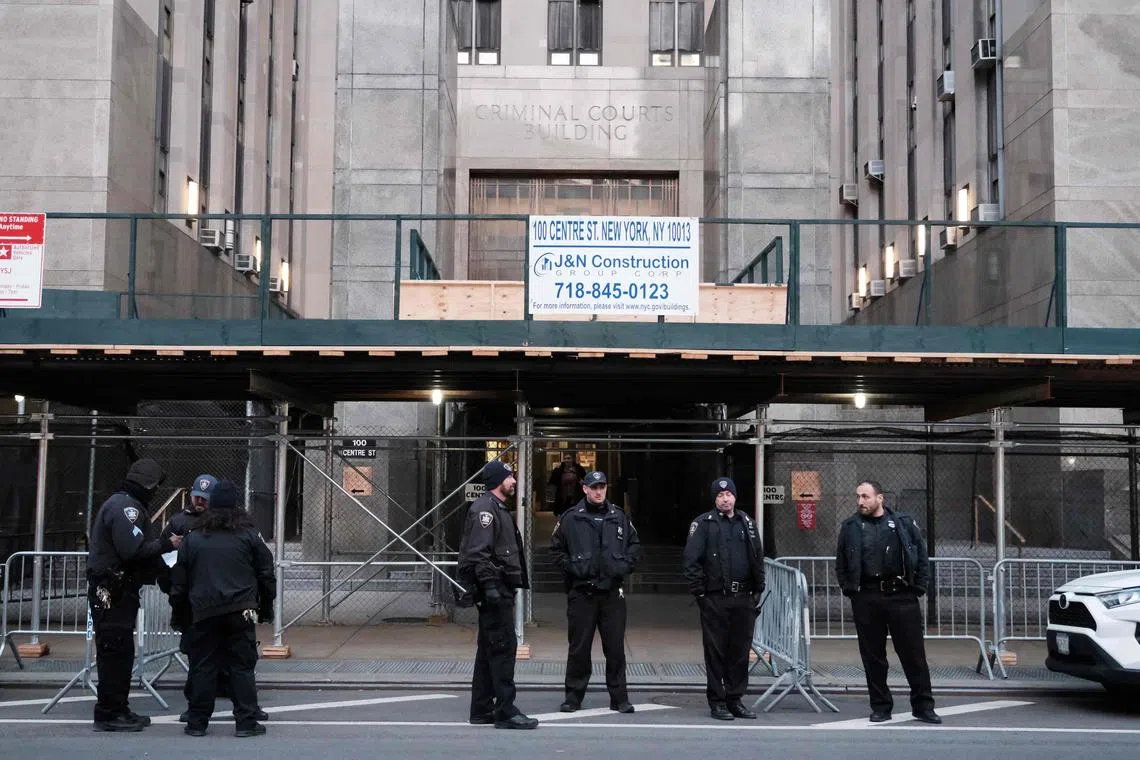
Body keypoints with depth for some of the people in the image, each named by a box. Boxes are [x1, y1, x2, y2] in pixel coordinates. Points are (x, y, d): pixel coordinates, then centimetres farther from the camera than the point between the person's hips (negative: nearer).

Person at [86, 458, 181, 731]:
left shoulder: (124, 504, 20)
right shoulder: (125, 506, -15)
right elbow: (134, 550, -25)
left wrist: (162, 568, 8)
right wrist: (166, 544, -14)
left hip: (119, 590, 11)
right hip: (113, 592, -11)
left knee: (122, 652, 14)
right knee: (116, 651, -7)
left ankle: (118, 710, 21)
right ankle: (108, 714, -3)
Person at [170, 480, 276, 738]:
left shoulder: (193, 538, 9)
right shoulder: (249, 535, 5)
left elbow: (179, 581, 13)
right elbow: (266, 575, 6)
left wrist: (179, 612, 22)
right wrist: (266, 608, 16)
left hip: (204, 613, 1)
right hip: (239, 612, -1)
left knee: (203, 667, 8)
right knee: (242, 667, 3)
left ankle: (197, 723, 12)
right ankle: (246, 722, 2)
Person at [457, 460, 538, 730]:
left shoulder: (498, 509, 21)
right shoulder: (484, 509, -12)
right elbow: (479, 552, -21)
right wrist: (489, 585, -26)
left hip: (499, 590, 11)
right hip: (494, 589, -11)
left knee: (489, 649, 13)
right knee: (503, 647, -10)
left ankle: (482, 710, 19)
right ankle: (505, 712, -9)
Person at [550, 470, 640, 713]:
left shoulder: (619, 517, 10)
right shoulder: (570, 518, 2)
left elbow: (634, 544, 18)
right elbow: (556, 549, 6)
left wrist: (625, 566, 4)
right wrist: (571, 568, -5)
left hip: (612, 592, 2)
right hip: (581, 592, -2)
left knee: (616, 647, 4)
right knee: (579, 647, 3)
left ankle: (619, 697, 12)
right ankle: (574, 696, 14)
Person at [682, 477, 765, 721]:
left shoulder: (747, 523, 14)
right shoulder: (704, 524, -1)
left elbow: (758, 558, 17)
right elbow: (691, 559, -6)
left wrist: (757, 590, 10)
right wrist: (699, 591, -10)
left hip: (743, 598, 4)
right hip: (715, 598, -4)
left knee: (740, 650, 9)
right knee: (716, 651, 1)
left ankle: (735, 699, 18)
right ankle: (717, 701, 9)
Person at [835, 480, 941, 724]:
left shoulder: (904, 523, 6)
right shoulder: (850, 527, 8)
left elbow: (922, 559, 8)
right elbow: (841, 564, 14)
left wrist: (917, 589, 0)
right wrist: (849, 590, 3)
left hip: (902, 596, -1)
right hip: (866, 599, 1)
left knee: (914, 654, 1)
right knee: (873, 656, 5)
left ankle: (923, 706, 10)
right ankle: (880, 707, 15)